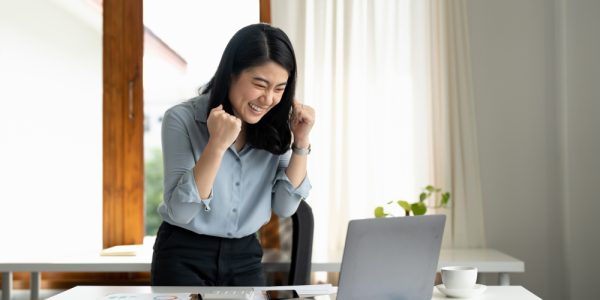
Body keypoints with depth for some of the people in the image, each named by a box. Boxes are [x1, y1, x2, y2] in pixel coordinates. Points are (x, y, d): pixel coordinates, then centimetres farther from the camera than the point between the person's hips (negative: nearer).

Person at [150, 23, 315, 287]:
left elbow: (284, 208, -4)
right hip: (184, 258, -3)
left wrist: (301, 142, -13)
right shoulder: (182, 119, -14)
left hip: (246, 258, 3)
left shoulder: (275, 128, -3)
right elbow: (180, 211, -19)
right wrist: (217, 145, -29)